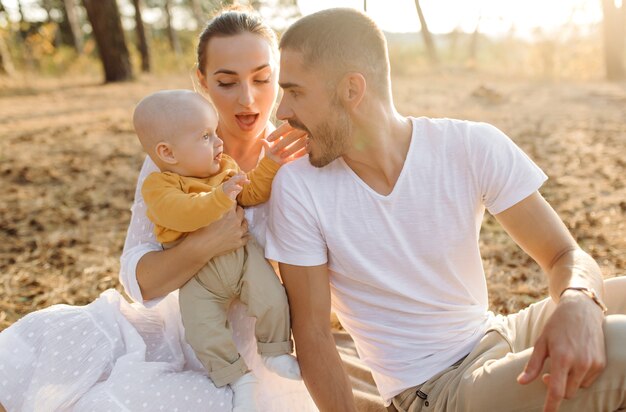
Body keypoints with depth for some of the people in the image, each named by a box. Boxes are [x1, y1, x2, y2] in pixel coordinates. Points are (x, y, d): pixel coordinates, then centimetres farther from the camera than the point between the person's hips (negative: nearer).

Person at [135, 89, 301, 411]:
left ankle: (275, 353, 15)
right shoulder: (159, 186, -15)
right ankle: (240, 377, 12)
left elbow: (251, 194, 6)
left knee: (272, 300, -10)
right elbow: (181, 213, -32)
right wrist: (220, 197, -39)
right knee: (205, 333, -9)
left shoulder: (225, 167, 4)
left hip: (242, 255, 3)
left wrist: (269, 166, -6)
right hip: (198, 277, -3)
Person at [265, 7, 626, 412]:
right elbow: (313, 333, -9)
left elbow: (568, 257, -8)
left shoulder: (475, 148, -13)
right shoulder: (297, 187, -15)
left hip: (495, 334, 3)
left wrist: (578, 303, -30)